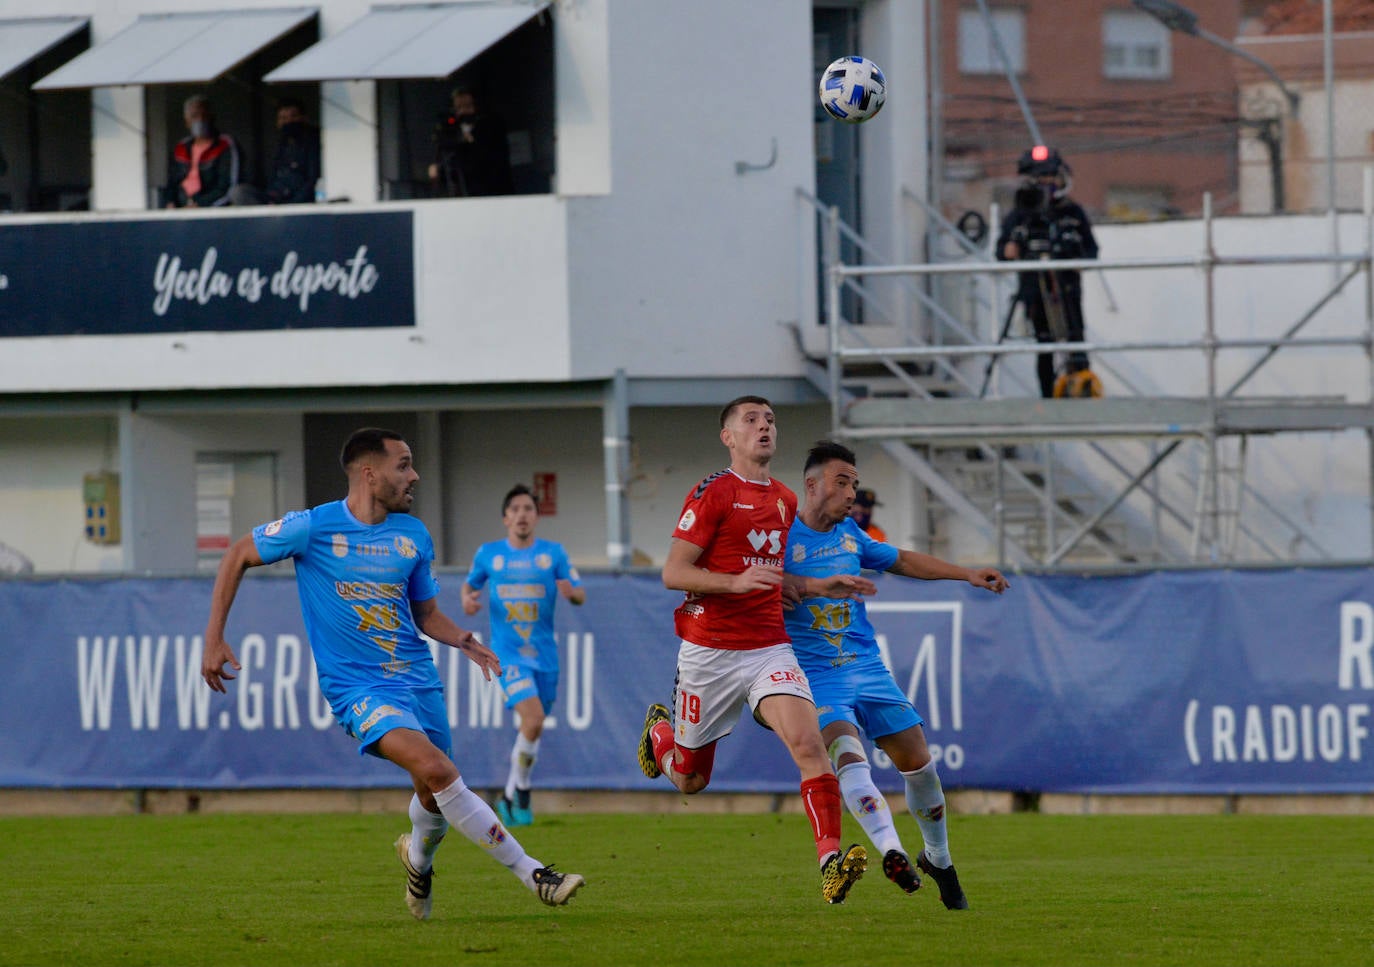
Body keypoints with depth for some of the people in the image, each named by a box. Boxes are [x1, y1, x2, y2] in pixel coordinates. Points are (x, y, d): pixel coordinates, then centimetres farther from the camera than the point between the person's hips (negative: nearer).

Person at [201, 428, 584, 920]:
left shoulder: (413, 536, 6)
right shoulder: (313, 527, -8)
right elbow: (238, 557, 4)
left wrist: (462, 639, -4)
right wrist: (214, 639, -2)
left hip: (417, 677, 5)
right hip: (358, 688, -5)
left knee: (435, 796, 8)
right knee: (436, 769, -26)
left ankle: (418, 858, 46)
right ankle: (531, 872, -23)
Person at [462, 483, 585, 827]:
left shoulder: (553, 553, 3)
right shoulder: (489, 554, 3)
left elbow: (580, 595, 3)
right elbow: (470, 584, 19)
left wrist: (571, 591, -21)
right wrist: (468, 599, -4)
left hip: (544, 654, 3)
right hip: (509, 653, -3)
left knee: (533, 726, 10)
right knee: (533, 719, -22)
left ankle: (510, 797, 30)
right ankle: (521, 793, -5)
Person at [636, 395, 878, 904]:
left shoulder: (785, 500, 13)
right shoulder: (712, 493, -8)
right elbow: (673, 572, -12)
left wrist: (819, 585, 12)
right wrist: (736, 582, -25)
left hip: (770, 647, 4)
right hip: (709, 650, -4)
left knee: (808, 742, -23)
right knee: (689, 780, 11)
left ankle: (831, 861, -29)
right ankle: (659, 730, 46)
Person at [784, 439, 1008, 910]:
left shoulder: (849, 533, 11)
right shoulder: (781, 535, -9)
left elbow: (901, 561, 26)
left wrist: (968, 574, 23)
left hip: (867, 666, 6)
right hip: (816, 674, -6)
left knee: (917, 761, 5)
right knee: (849, 756, -29)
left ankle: (938, 857, 26)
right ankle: (891, 851, -42)